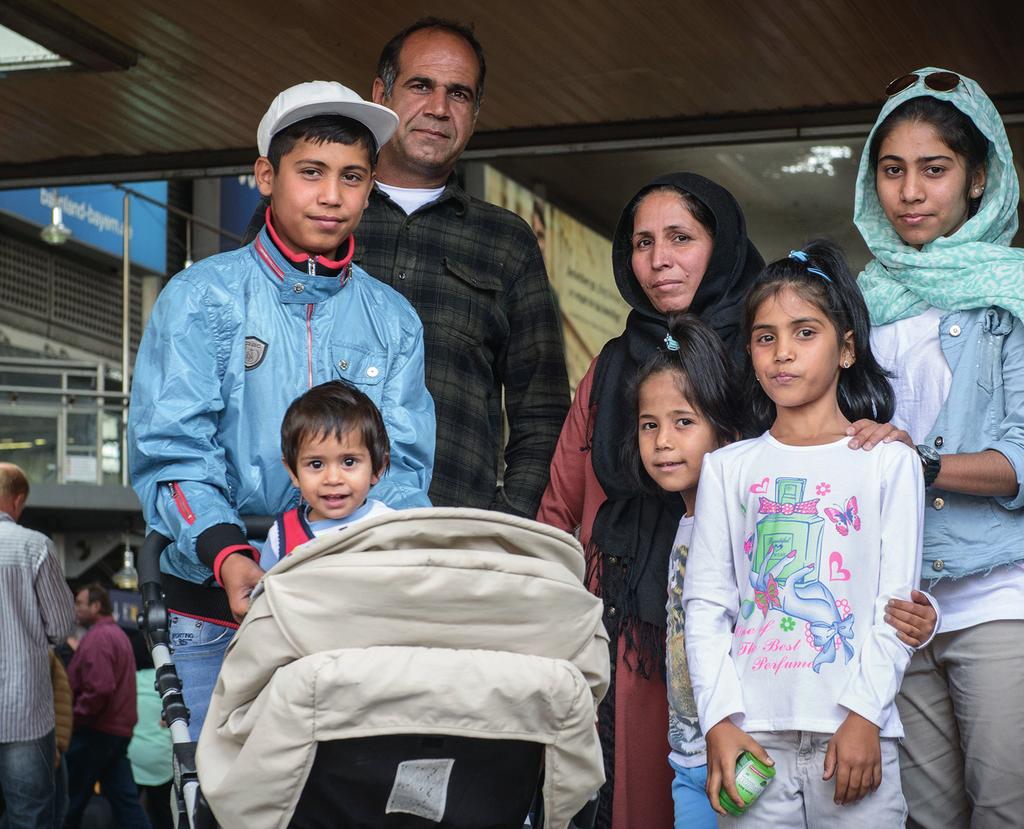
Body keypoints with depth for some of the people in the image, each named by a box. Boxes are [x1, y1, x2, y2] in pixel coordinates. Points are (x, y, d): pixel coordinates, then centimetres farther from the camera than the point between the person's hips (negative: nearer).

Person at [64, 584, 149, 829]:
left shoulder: (97, 637, -14)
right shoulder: (117, 634, 18)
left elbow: (99, 689, -25)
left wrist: (75, 717, -15)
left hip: (95, 733, -9)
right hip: (119, 730, 9)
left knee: (71, 800, 1)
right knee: (125, 798, 6)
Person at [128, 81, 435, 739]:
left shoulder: (394, 320, 11)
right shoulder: (202, 298, 2)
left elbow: (402, 469, 6)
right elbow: (170, 452, -7)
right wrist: (228, 554, -24)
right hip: (223, 610, -2)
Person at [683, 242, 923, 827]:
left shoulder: (887, 461, 6)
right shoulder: (729, 468, 11)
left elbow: (897, 603, 0)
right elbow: (706, 604, 6)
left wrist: (865, 714, -10)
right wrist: (719, 720, -5)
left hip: (855, 733, -1)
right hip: (752, 733, 1)